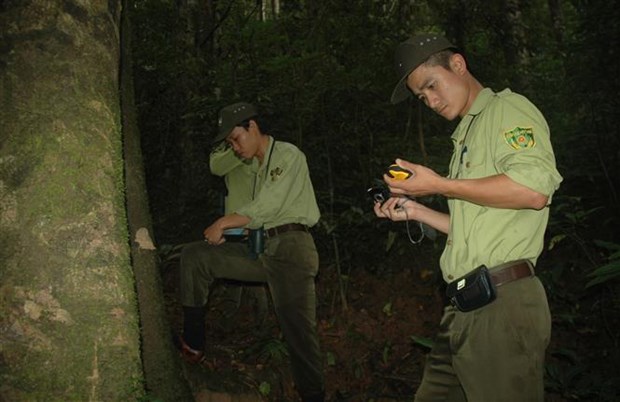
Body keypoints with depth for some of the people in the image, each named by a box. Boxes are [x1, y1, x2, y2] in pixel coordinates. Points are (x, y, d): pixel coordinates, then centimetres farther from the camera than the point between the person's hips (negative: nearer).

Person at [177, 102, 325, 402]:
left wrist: (223, 223, -6)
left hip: (291, 246, -8)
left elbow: (266, 208, -12)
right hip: (261, 248, 8)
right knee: (194, 256, -2)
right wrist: (229, 230, 4)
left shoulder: (288, 155, -2)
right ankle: (193, 343, 0)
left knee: (298, 330, -11)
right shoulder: (257, 166, 23)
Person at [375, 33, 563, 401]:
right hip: (465, 307, 9)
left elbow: (535, 189, -19)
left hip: (502, 303, -9)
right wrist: (416, 211, 16)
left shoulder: (507, 108, 0)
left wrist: (440, 186, -12)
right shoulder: (467, 135, 24)